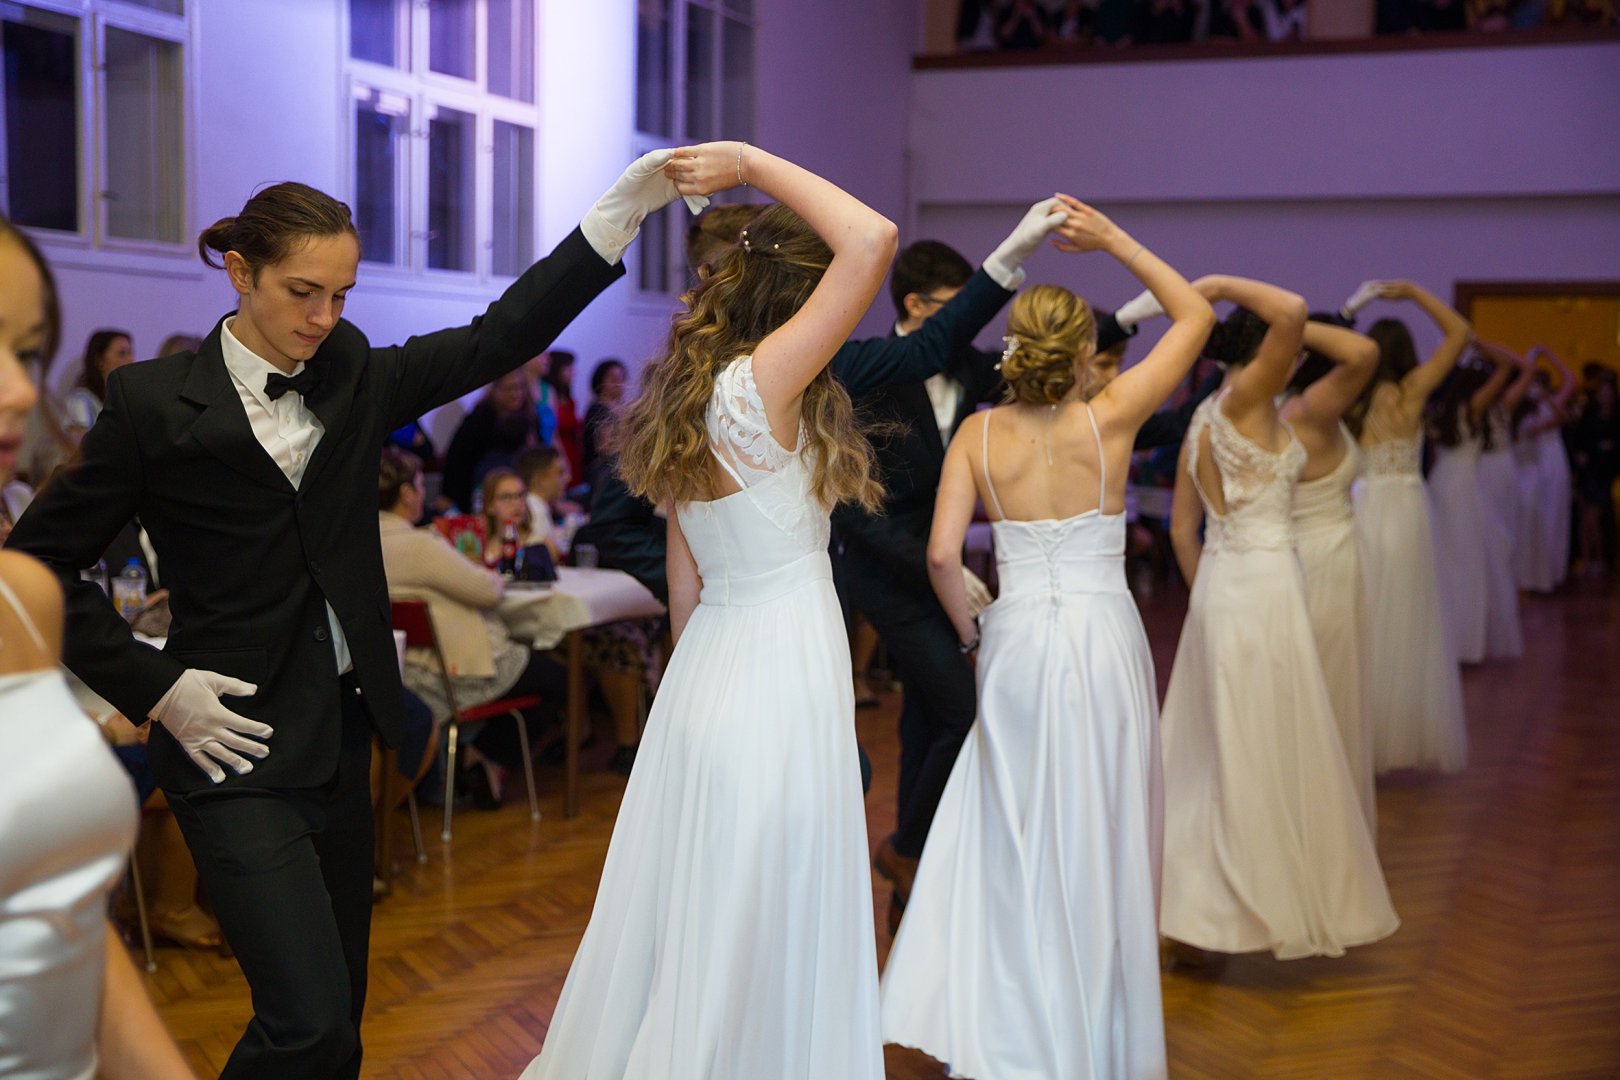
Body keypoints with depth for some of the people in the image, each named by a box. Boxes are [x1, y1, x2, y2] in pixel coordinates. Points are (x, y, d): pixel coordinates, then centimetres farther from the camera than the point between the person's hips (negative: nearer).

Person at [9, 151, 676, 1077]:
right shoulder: (157, 401, -7)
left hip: (343, 735, 6)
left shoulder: (355, 378, 5)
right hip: (238, 748, -5)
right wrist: (152, 685, -10)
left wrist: (625, 209, -11)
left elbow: (498, 339, -2)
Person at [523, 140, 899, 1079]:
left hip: (707, 674, 9)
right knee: (763, 934, 4)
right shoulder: (760, 384, -17)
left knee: (687, 921, 20)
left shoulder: (690, 400, 9)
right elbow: (873, 240, -25)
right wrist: (753, 163, -14)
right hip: (781, 676, -9)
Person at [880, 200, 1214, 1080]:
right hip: (1102, 642, -1)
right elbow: (1195, 313, 4)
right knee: (1097, 838, 11)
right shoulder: (1109, 417, -7)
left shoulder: (979, 433, -4)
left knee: (1015, 837, 13)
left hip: (1014, 643, 1)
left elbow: (941, 556, -10)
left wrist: (970, 633, 6)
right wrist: (1113, 239, 4)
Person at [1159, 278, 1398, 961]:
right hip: (1263, 585, -9)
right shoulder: (1247, 399, -11)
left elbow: (1182, 529, 15)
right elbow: (1293, 311, -28)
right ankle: (1279, 903, 7)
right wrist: (1221, 285, -15)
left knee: (1213, 752, 14)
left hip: (1217, 586, 9)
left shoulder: (1204, 418, 12)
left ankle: (1193, 902, 22)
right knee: (1269, 757, 0)